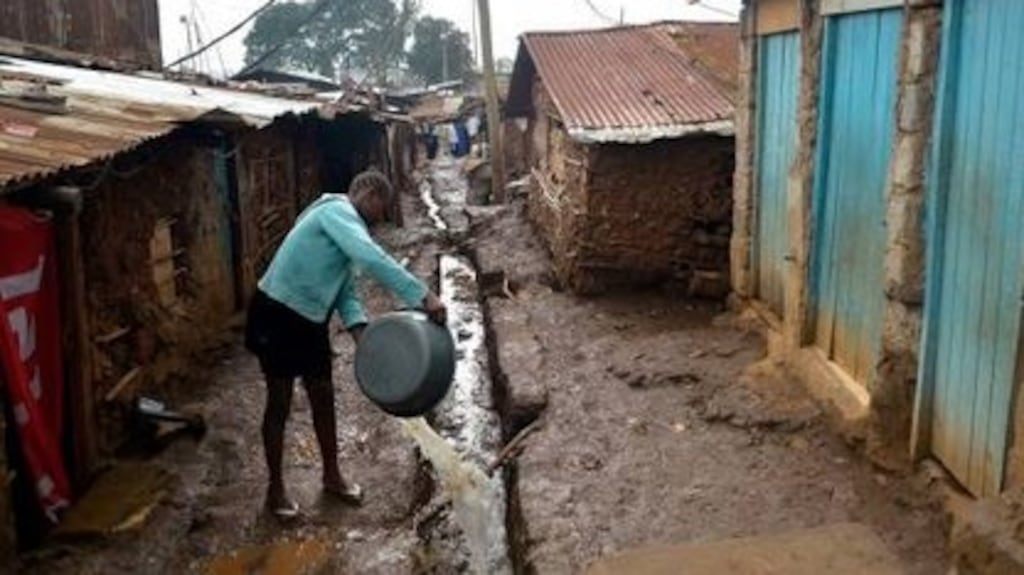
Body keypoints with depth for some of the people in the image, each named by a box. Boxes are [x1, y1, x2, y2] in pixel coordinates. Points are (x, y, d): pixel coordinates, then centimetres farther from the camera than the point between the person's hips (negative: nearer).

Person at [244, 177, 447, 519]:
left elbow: (345, 292, 9)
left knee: (323, 396, 15)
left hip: (310, 319, 9)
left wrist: (360, 332, -8)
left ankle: (332, 477, 30)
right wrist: (423, 296, -37)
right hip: (278, 315, -9)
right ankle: (275, 488, 18)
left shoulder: (348, 227, 14)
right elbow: (373, 259, -34)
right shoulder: (337, 210, -17)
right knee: (280, 403, 3)